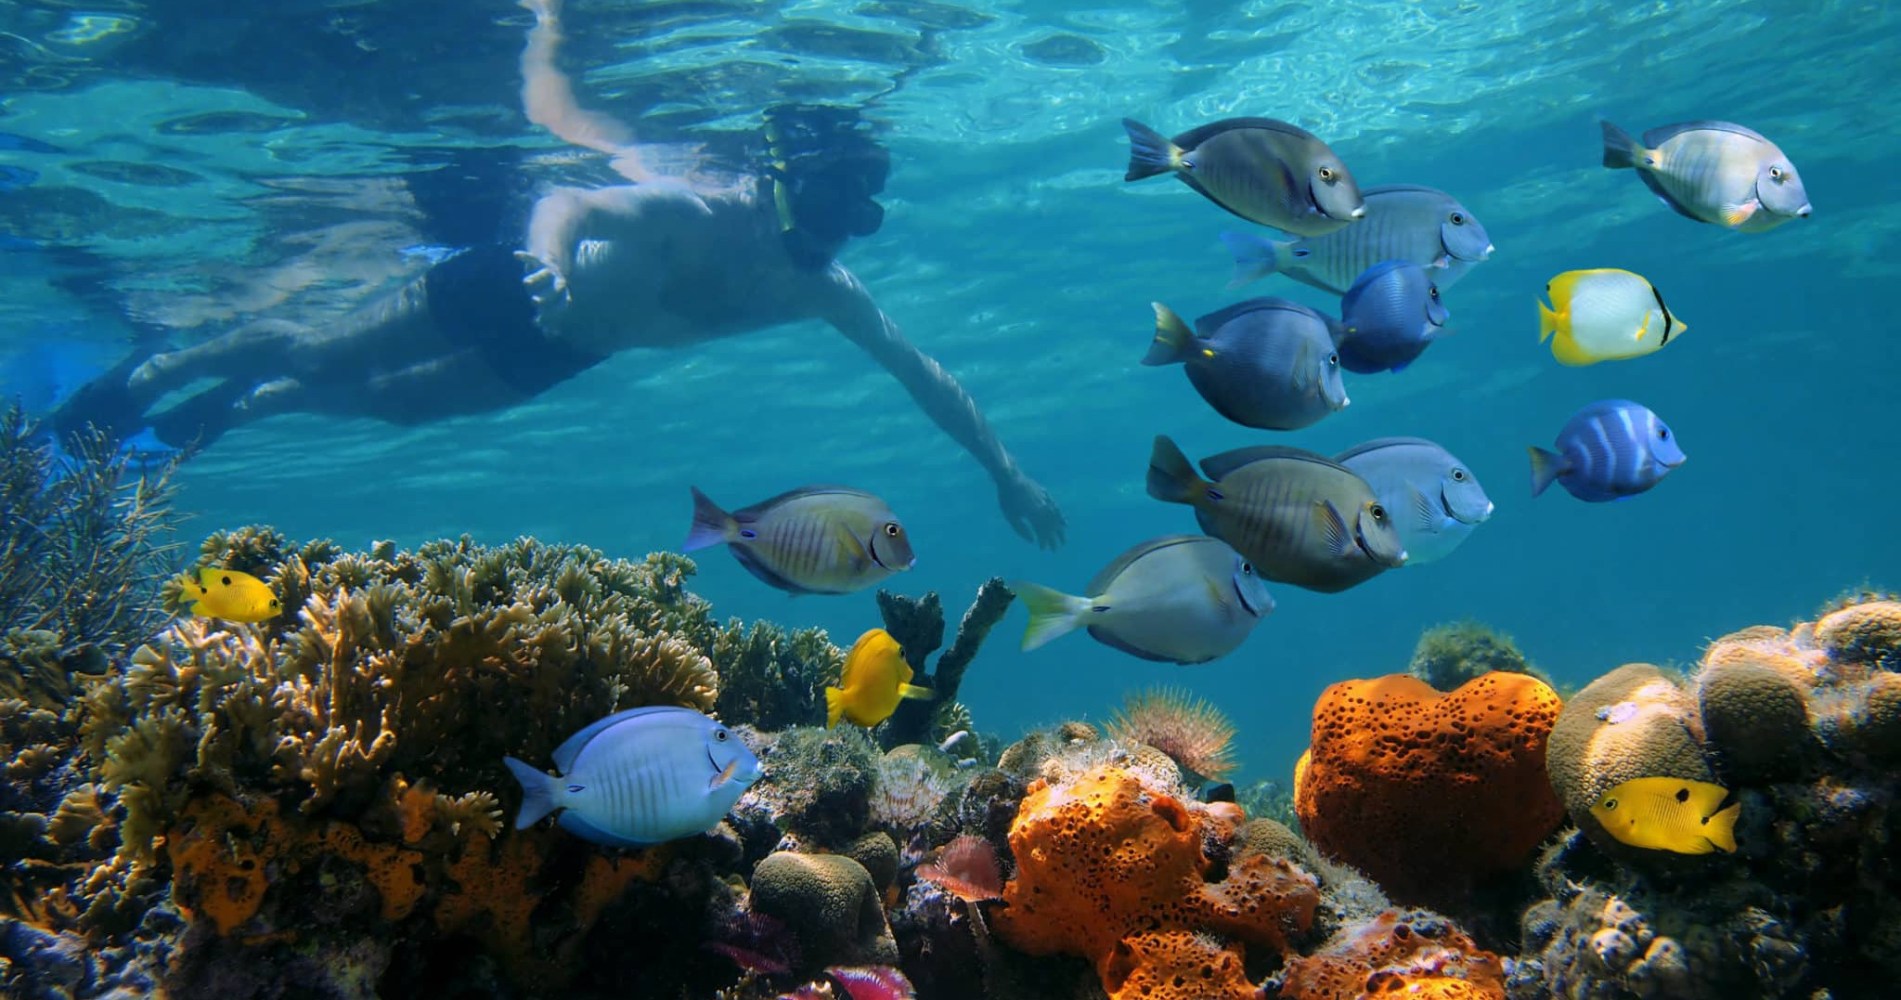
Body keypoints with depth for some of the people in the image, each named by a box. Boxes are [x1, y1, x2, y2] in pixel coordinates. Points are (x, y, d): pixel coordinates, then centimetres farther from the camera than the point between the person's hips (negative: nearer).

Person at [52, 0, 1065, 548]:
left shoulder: (824, 291, -17)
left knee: (388, 401, 19)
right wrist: (559, 271, -57)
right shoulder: (693, 212, -33)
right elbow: (564, 206, -34)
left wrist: (1004, 469, -14)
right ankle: (154, 371, 32)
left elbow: (923, 373, -12)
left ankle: (245, 402, 45)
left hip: (556, 354, 5)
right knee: (318, 351, 6)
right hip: (510, 285, -5)